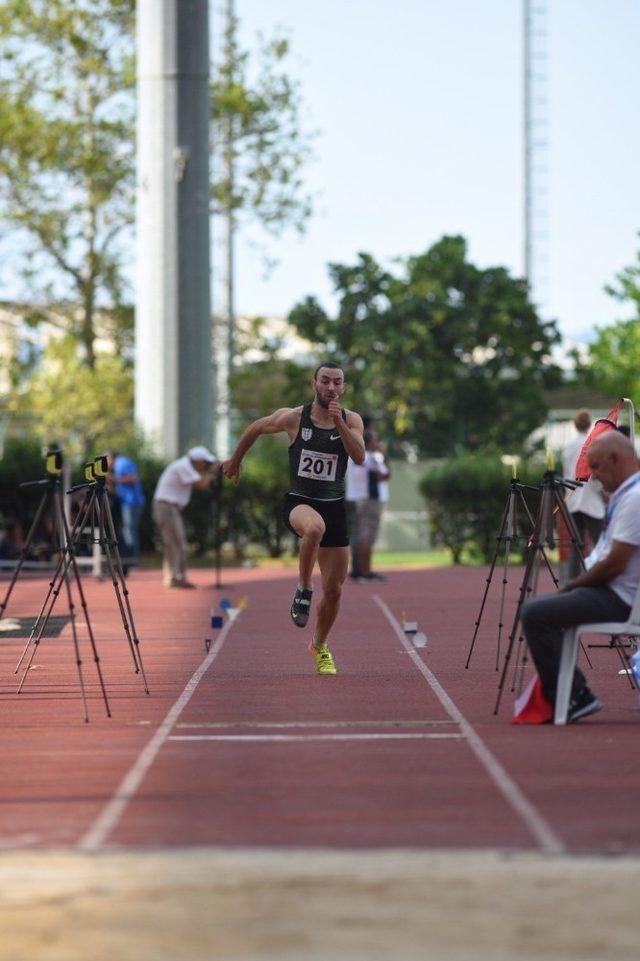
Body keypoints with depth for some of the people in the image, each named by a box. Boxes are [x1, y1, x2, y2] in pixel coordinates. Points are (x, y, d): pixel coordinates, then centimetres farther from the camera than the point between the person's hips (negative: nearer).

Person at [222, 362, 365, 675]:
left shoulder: (352, 420, 0)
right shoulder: (292, 417, -6)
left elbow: (359, 457, -16)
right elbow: (255, 428, 12)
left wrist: (339, 423, -28)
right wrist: (235, 460, 23)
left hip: (334, 507, 3)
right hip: (298, 501, -3)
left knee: (333, 590, 7)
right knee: (315, 528, -42)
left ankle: (319, 646, 32)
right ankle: (303, 590, -21)